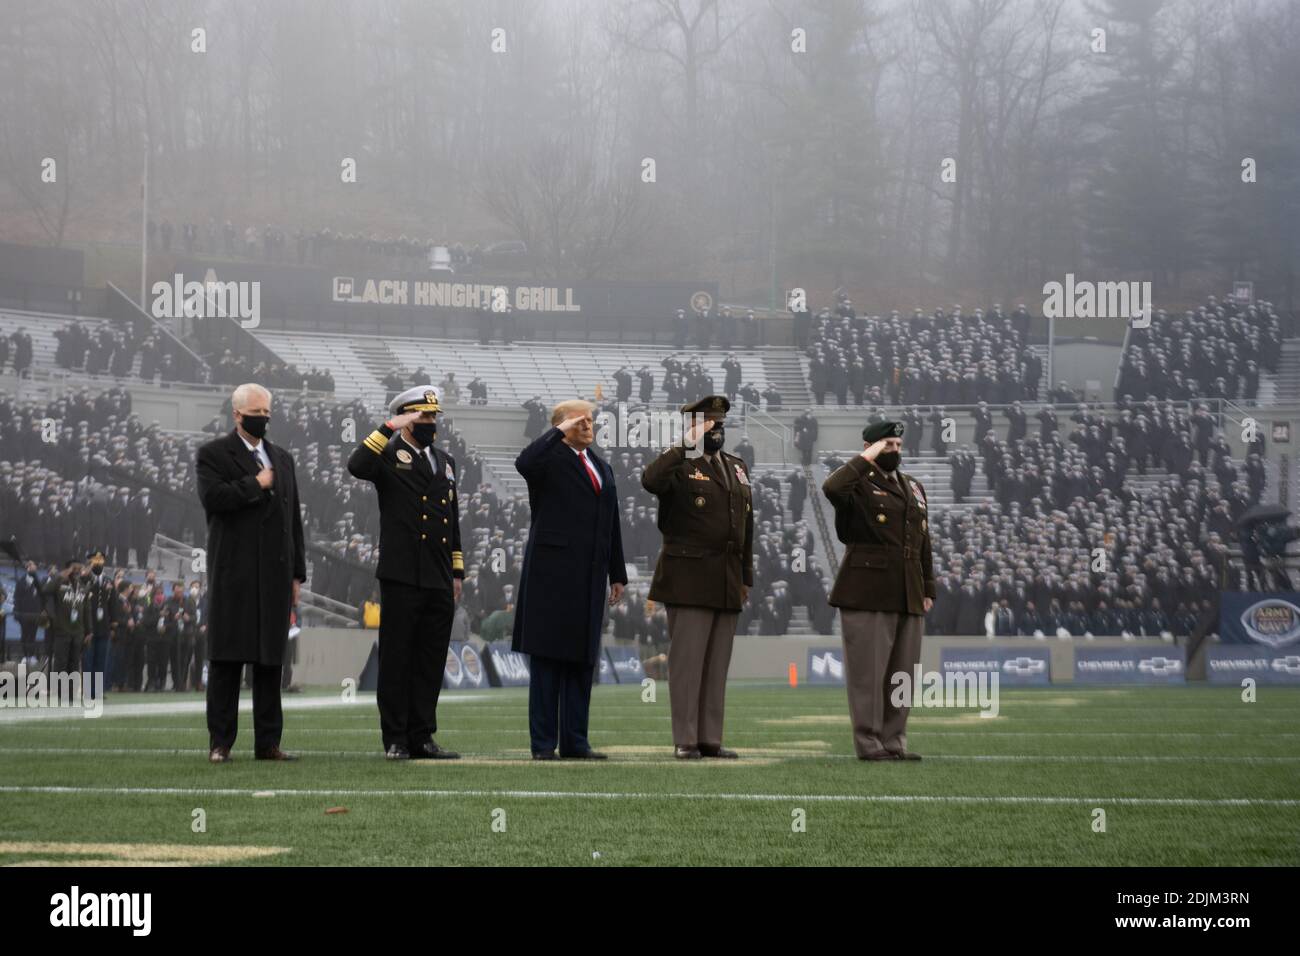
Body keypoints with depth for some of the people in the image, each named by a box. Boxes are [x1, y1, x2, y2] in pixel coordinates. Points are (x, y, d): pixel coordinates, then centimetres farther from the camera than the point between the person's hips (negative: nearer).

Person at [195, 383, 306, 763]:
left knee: (271, 659, 5)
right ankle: (220, 742, -1)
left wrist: (297, 573, 13)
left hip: (275, 574, 5)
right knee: (225, 659, -3)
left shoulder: (282, 459, 18)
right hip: (233, 572, -5)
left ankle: (268, 742, 8)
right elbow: (212, 497, -17)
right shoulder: (213, 454, 2)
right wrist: (255, 484, -9)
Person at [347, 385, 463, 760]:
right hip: (402, 577, -6)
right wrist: (389, 428, -20)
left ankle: (422, 737, 12)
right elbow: (357, 466, -23)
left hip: (439, 581, 6)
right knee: (396, 659, -1)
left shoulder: (445, 462, 19)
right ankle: (395, 739, 3)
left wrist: (457, 573, 18)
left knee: (431, 662, 7)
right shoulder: (389, 455, 1)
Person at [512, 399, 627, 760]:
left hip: (589, 577, 7)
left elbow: (611, 525, 21)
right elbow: (524, 463, -28)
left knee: (582, 660, 7)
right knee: (546, 658, -3)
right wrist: (559, 432, -17)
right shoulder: (550, 457, -2)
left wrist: (617, 574, 18)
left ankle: (575, 741, 11)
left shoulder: (602, 467, 20)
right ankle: (543, 743, -2)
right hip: (552, 572, -7)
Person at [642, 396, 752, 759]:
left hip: (727, 584, 6)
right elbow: (650, 480, -29)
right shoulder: (680, 466, -4)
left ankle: (710, 739, 11)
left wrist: (746, 577, 15)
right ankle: (685, 741, -1)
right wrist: (687, 445, -24)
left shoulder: (736, 467, 17)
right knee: (687, 660, -5)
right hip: (689, 579, -6)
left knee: (717, 664, 8)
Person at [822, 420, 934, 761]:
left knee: (901, 672, 7)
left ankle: (893, 740, 13)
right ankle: (868, 742, -2)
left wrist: (928, 589, 15)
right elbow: (832, 488, -26)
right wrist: (867, 459, -17)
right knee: (868, 669, -5)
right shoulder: (859, 484, -1)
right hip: (868, 593, -7)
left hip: (908, 596, 7)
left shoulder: (914, 488, 20)